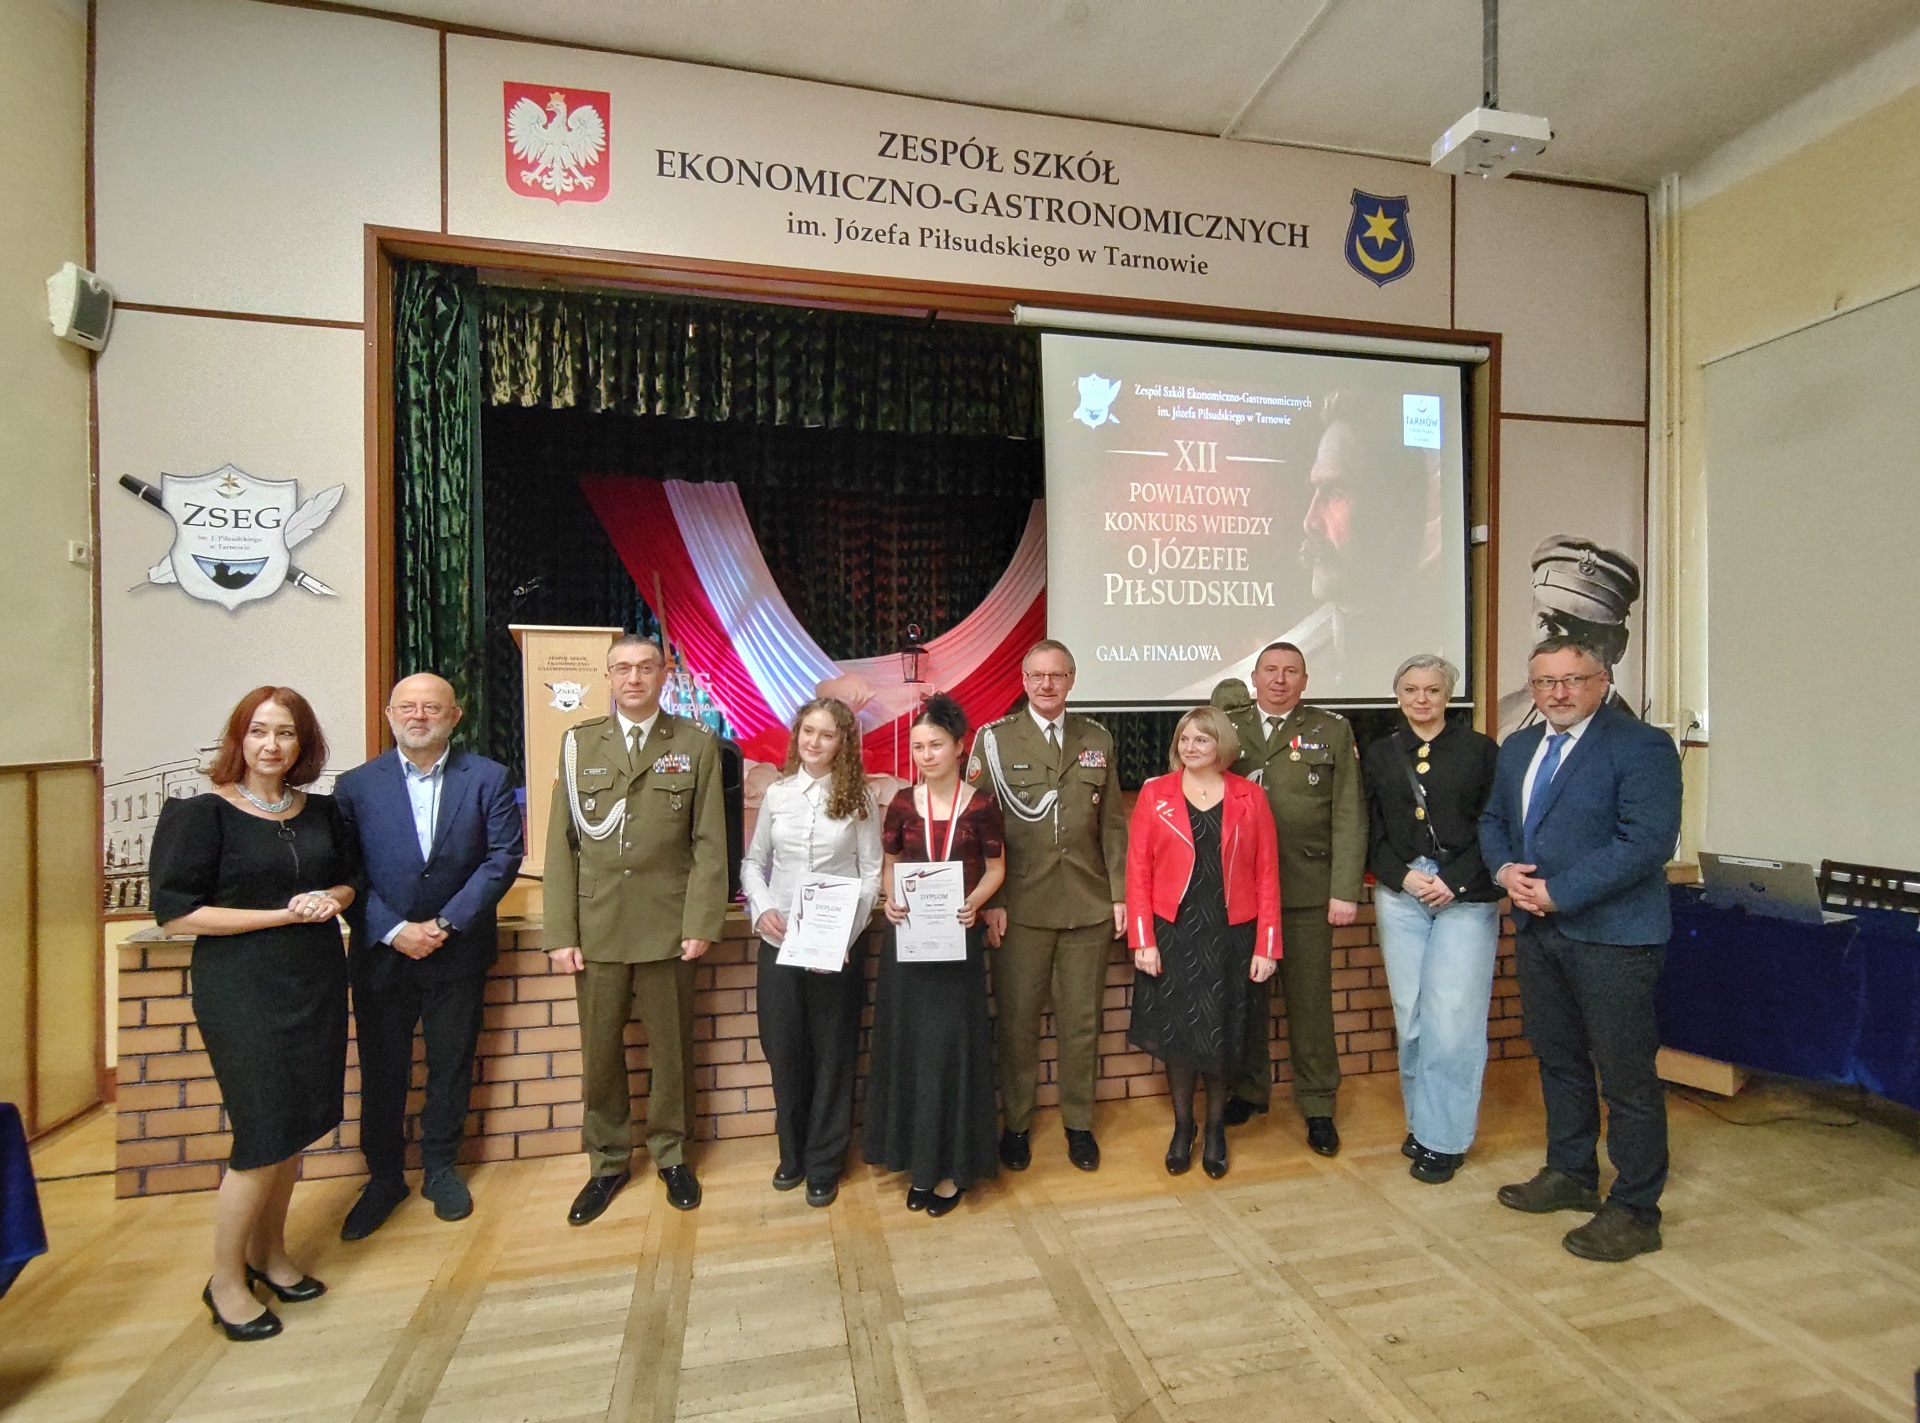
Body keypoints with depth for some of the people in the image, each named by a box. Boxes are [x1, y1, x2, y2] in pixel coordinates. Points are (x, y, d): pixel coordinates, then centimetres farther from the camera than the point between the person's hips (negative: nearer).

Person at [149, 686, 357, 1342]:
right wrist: (284, 914, -18)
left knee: (297, 1127, 14)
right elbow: (175, 912, -13)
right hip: (242, 991, -5)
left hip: (317, 982, 5)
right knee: (263, 1138, 0)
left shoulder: (322, 811, 5)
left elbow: (348, 878, 16)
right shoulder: (201, 814, -9)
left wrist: (332, 899, -7)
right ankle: (226, 1281, 23)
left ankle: (269, 1252, 36)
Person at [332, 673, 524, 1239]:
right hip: (380, 953, 1)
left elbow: (503, 857, -8)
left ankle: (441, 1167, 33)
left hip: (458, 953, 0)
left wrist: (447, 923, -15)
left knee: (452, 1065, 13)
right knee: (381, 1070, 13)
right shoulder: (356, 785, -1)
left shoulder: (488, 778, -4)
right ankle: (383, 1176, 33)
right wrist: (394, 931, -14)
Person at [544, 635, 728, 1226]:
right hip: (596, 927, 2)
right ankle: (607, 1162, 33)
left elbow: (710, 842, -2)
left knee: (671, 1049, 11)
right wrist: (561, 932, -2)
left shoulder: (696, 744, 1)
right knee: (600, 1053, 12)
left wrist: (701, 923, -9)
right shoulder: (578, 743, 5)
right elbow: (561, 842, 3)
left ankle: (671, 1154, 33)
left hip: (667, 926, -1)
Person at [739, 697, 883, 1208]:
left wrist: (846, 931, -15)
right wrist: (761, 908, -8)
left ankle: (825, 1164, 25)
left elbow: (871, 873, -4)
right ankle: (792, 1152, 32)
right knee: (783, 1050, 11)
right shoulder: (777, 793, 4)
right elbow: (753, 862, 10)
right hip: (779, 941, 3)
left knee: (832, 1053, 8)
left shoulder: (858, 798, -4)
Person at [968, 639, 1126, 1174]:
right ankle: (1016, 1124, 28)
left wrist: (1119, 894, 4)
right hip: (1020, 906, -2)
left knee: (1081, 1020, 13)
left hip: (1089, 906, 2)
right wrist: (990, 901, -9)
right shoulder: (994, 739, -2)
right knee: (1016, 1020, 9)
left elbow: (1113, 824, 8)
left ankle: (1079, 1123, 31)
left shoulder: (1097, 739, 7)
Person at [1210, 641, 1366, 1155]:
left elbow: (1349, 816, -2)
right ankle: (1248, 1090, 31)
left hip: (1307, 888, -1)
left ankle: (1318, 1104, 25)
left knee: (1310, 998, 8)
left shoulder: (1332, 730, 2)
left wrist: (1345, 891, -8)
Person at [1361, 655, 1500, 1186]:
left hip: (1464, 898, -2)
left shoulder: (1479, 750, 3)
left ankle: (1444, 1138, 11)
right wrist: (1404, 877, -6)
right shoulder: (1378, 755, 10)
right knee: (1410, 1016, 5)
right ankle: (1422, 1122, 22)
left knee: (1451, 1018, -4)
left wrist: (1453, 881, -10)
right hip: (1400, 896, 2)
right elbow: (1371, 833, 8)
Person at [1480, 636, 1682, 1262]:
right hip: (1538, 930, 7)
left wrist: (1559, 892, -19)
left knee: (1626, 1075, 4)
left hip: (1612, 935, -7)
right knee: (1557, 1059, 19)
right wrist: (1504, 869, -3)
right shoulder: (1517, 748, 12)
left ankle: (1635, 1211, 20)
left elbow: (1648, 841, -20)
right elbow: (1493, 820, 18)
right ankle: (1570, 1174, 36)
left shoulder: (1641, 745, -11)